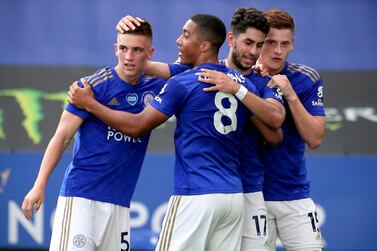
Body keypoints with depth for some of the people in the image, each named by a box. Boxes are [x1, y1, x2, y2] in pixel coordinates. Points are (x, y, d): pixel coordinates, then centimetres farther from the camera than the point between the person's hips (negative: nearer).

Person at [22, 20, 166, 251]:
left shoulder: (155, 87, 8)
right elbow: (62, 137, -6)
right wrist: (39, 185, -14)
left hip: (119, 202, 5)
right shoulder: (94, 85, -5)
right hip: (81, 194, -5)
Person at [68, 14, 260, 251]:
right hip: (235, 196, 7)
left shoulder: (183, 84, -7)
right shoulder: (243, 83, 11)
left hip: (196, 196, -6)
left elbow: (136, 126, -2)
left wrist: (90, 104, 7)